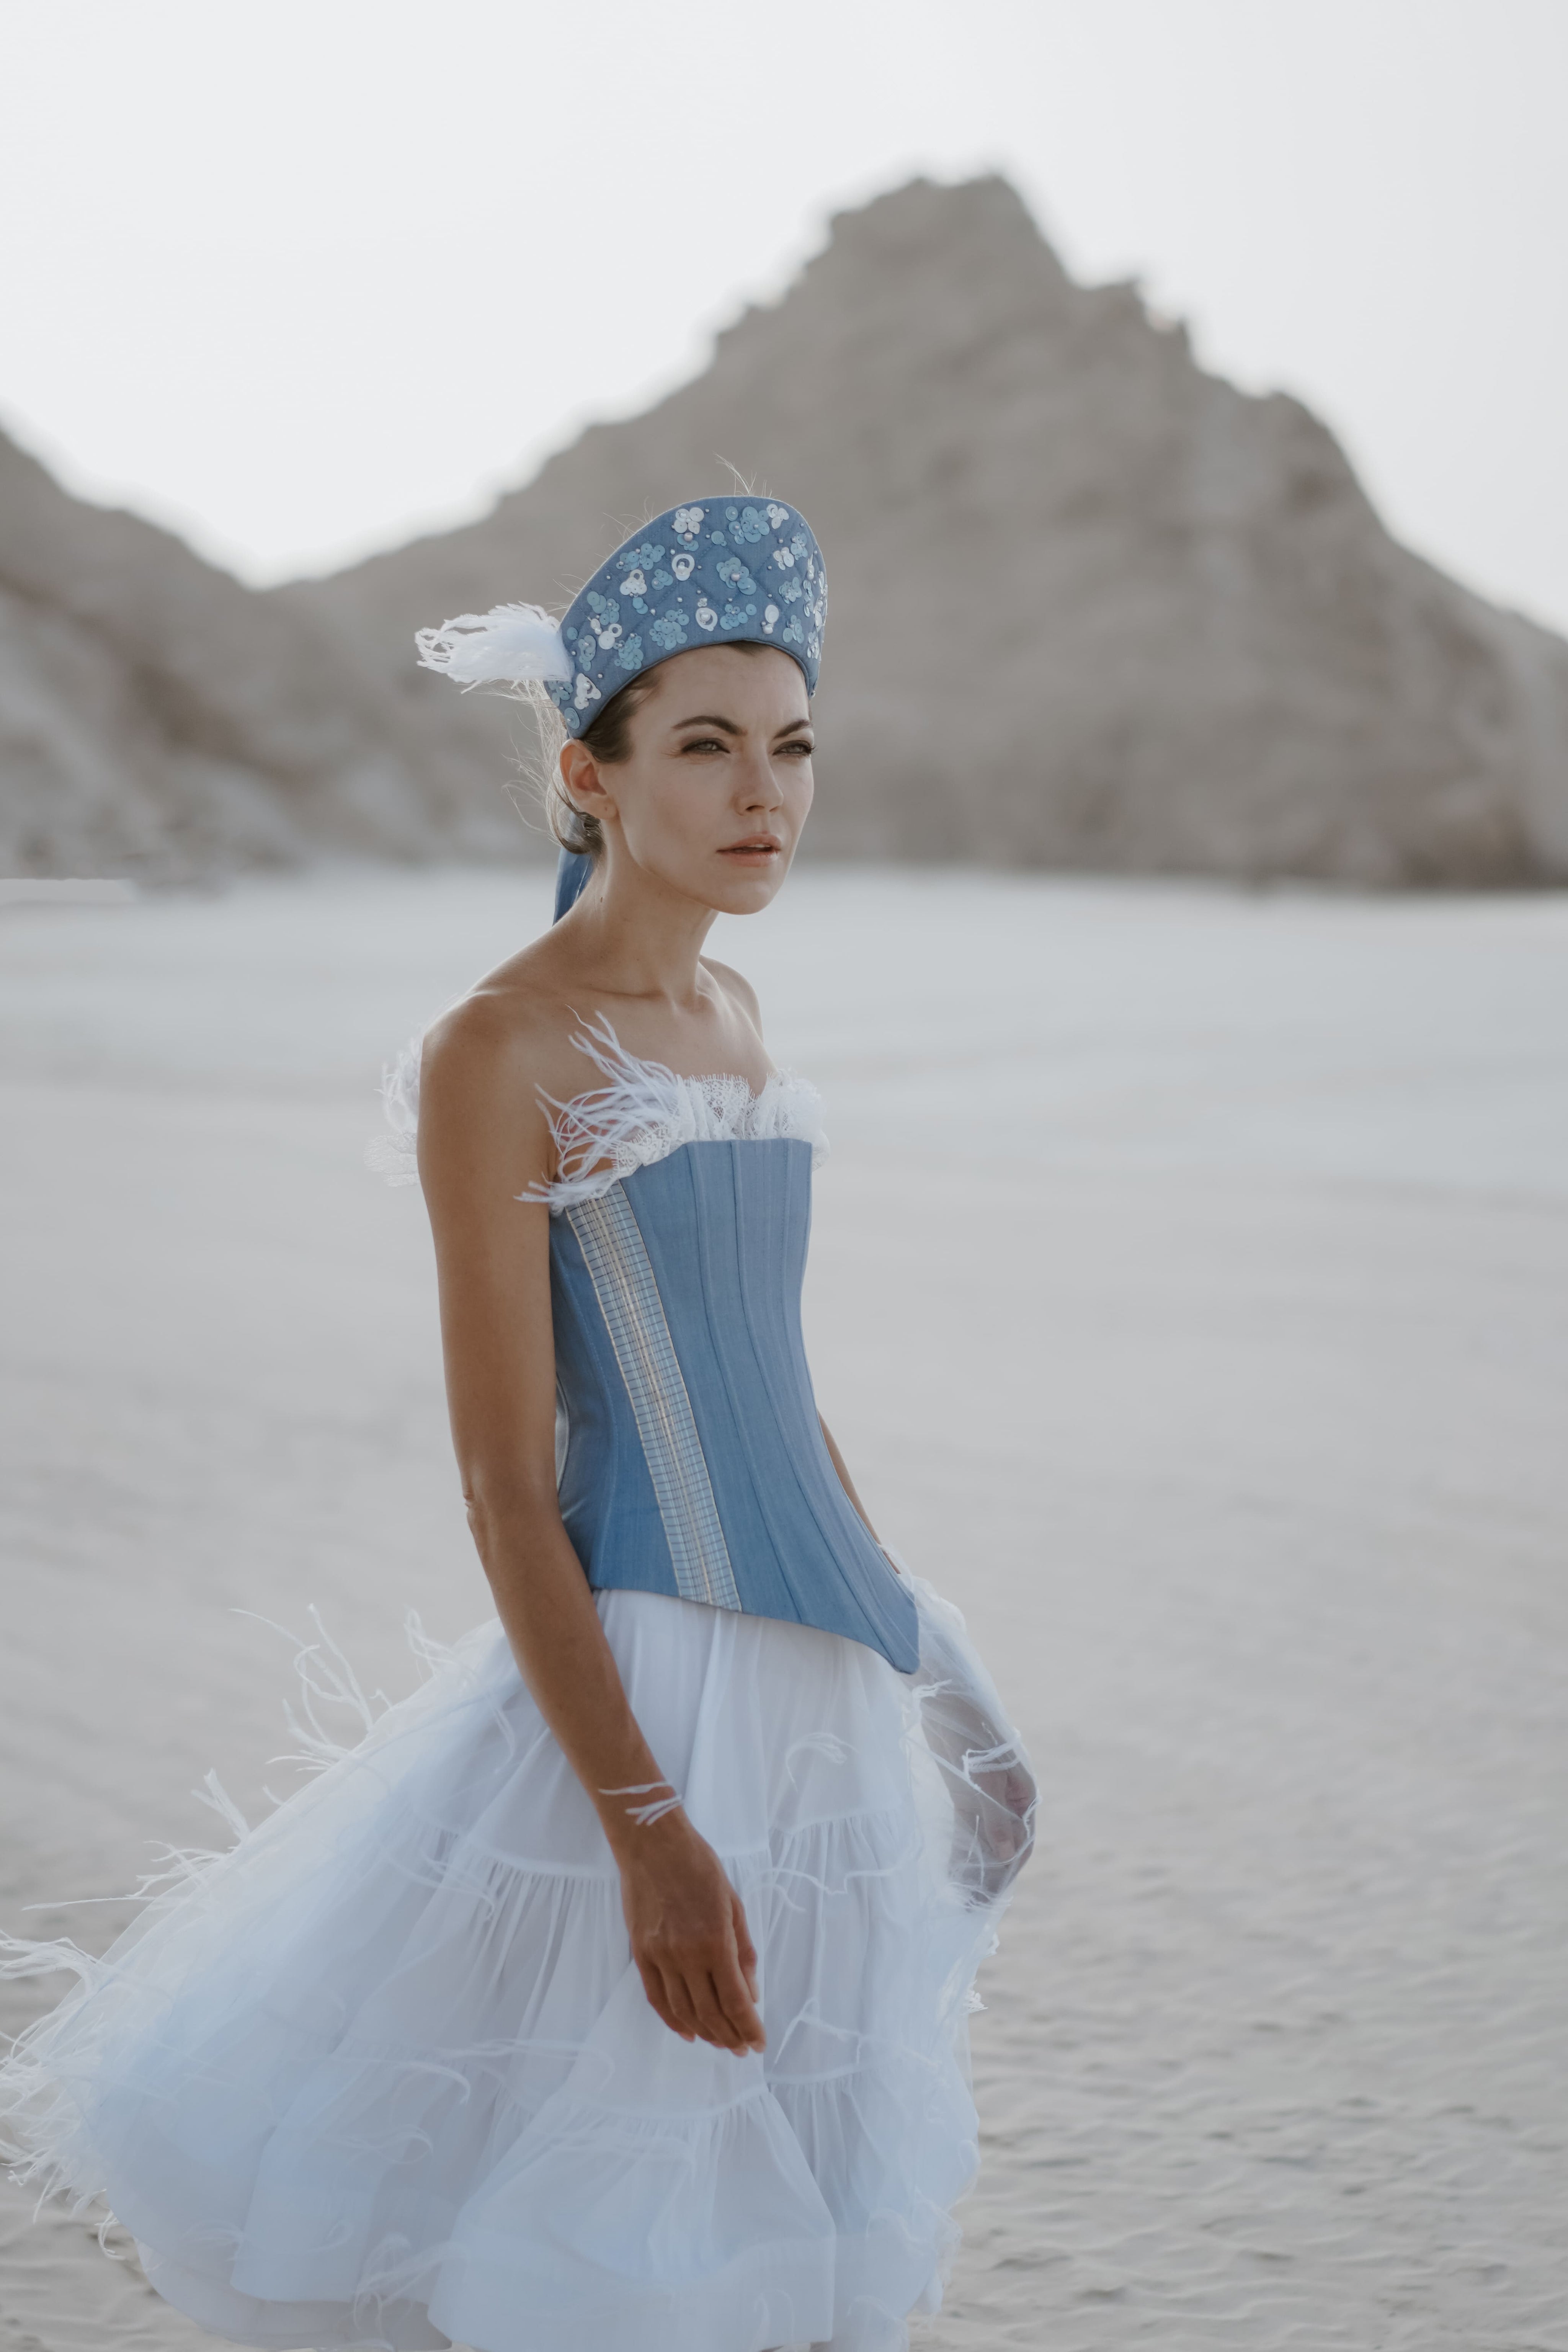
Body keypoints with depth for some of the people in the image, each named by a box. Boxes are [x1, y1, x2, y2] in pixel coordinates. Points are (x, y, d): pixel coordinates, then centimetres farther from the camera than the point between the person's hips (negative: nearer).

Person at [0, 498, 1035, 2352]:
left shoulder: (732, 1013, 9)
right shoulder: (499, 1054, -15)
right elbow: (506, 1489, -18)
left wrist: (887, 1612, 20)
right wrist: (649, 1825, -21)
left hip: (816, 1684, 8)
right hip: (636, 1669, -8)